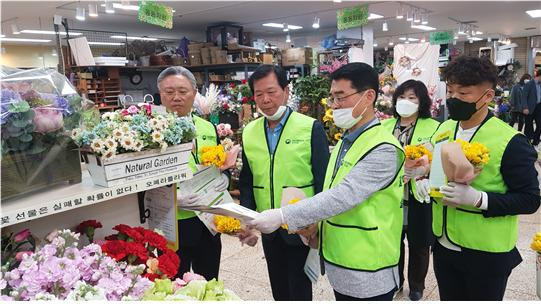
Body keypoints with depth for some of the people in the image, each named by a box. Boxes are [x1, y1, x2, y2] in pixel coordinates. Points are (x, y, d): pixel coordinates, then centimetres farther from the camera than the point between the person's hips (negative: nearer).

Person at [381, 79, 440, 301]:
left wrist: (419, 172, -25)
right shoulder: (385, 126, 8)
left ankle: (416, 286, 35)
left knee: (418, 244, 12)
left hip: (418, 197, -3)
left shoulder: (433, 127, -4)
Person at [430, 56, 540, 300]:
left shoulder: (510, 142, -16)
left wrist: (477, 199, -27)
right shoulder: (443, 129, 2)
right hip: (443, 245, 5)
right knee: (449, 298, 21)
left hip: (487, 254, -5)